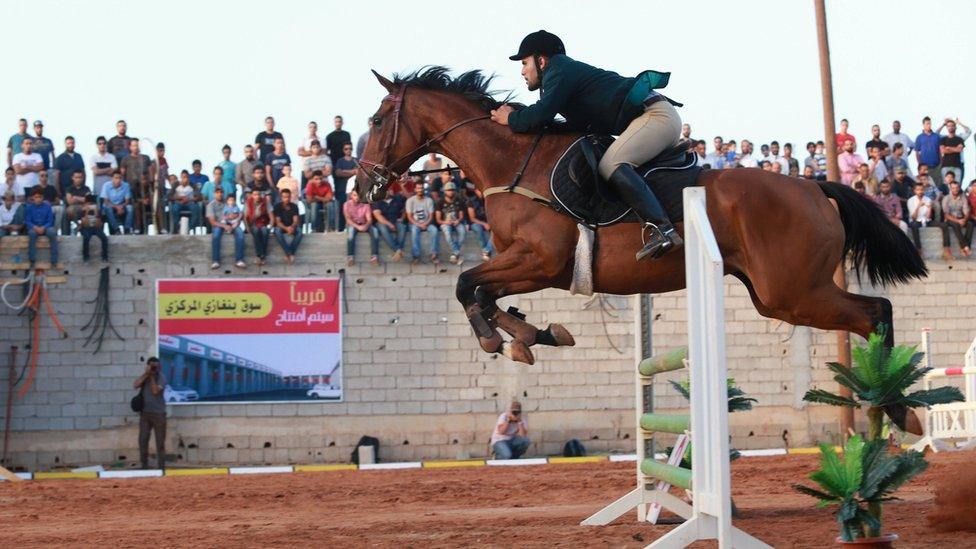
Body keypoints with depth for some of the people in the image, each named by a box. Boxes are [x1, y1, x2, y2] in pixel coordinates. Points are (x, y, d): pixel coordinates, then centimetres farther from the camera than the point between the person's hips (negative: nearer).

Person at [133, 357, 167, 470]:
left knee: (160, 441, 0)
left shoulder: (161, 377, -4)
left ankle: (161, 466, 5)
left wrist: (152, 376, -11)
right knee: (142, 439, -1)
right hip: (145, 413, 3)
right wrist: (146, 374, -11)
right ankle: (144, 465, 7)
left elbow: (155, 391, -16)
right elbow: (135, 385, -9)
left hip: (159, 413, -3)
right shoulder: (144, 376, 9)